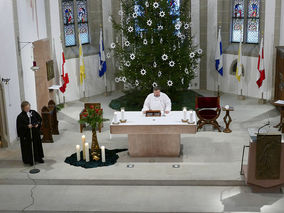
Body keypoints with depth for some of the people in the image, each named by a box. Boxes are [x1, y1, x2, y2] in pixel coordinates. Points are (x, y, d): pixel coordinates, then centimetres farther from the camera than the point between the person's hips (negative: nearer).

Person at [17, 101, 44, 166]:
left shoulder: (33, 112, 3)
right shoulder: (20, 116, -10)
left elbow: (40, 119, 10)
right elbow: (19, 126, -13)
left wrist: (38, 124, -9)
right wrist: (27, 126, -25)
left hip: (35, 133, 4)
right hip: (26, 134, -4)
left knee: (37, 145, 12)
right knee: (29, 147, 0)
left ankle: (38, 158, 26)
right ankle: (29, 160, 11)